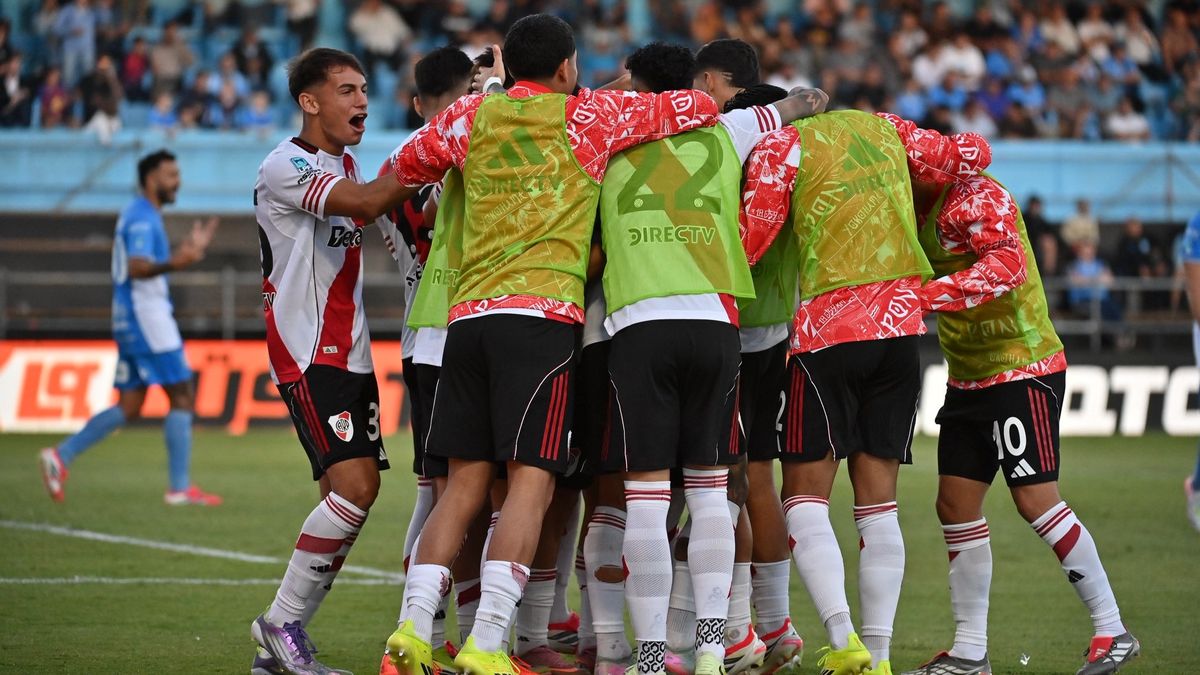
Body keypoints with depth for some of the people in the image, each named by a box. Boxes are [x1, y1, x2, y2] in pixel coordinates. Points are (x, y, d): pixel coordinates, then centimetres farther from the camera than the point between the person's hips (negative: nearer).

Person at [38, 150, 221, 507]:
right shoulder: (142, 218, -12)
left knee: (128, 408, 9)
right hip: (146, 317, -10)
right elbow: (137, 267, -27)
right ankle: (180, 487, -6)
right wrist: (172, 263, -47)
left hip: (130, 319, 10)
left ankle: (61, 456, 3)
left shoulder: (141, 216, 19)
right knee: (182, 394, -6)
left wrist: (189, 249, 30)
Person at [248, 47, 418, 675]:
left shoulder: (343, 164, 17)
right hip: (307, 353, -9)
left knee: (353, 493, 3)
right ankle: (282, 623, -7)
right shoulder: (286, 167, -12)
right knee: (354, 486, -19)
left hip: (349, 353, 9)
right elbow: (366, 203, -27)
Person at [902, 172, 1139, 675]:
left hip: (1022, 369, -9)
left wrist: (927, 296, -43)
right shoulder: (923, 205, 9)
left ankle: (1113, 632, 0)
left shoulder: (976, 196, -19)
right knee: (956, 504, 5)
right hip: (968, 380, 9)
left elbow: (1007, 265, -34)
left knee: (1036, 501, -11)